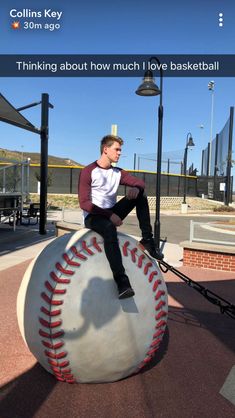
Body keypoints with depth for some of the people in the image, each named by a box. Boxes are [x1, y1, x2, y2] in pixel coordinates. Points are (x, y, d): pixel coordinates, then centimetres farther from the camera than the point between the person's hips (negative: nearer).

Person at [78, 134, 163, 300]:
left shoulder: (118, 172, 11)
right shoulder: (89, 171, -7)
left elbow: (140, 182, 5)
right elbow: (84, 203, -15)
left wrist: (136, 188, -22)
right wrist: (109, 214, -24)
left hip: (112, 214, 6)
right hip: (93, 216, -6)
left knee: (141, 196, -7)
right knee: (109, 228, -40)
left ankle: (147, 240, -9)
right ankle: (122, 282, -44)